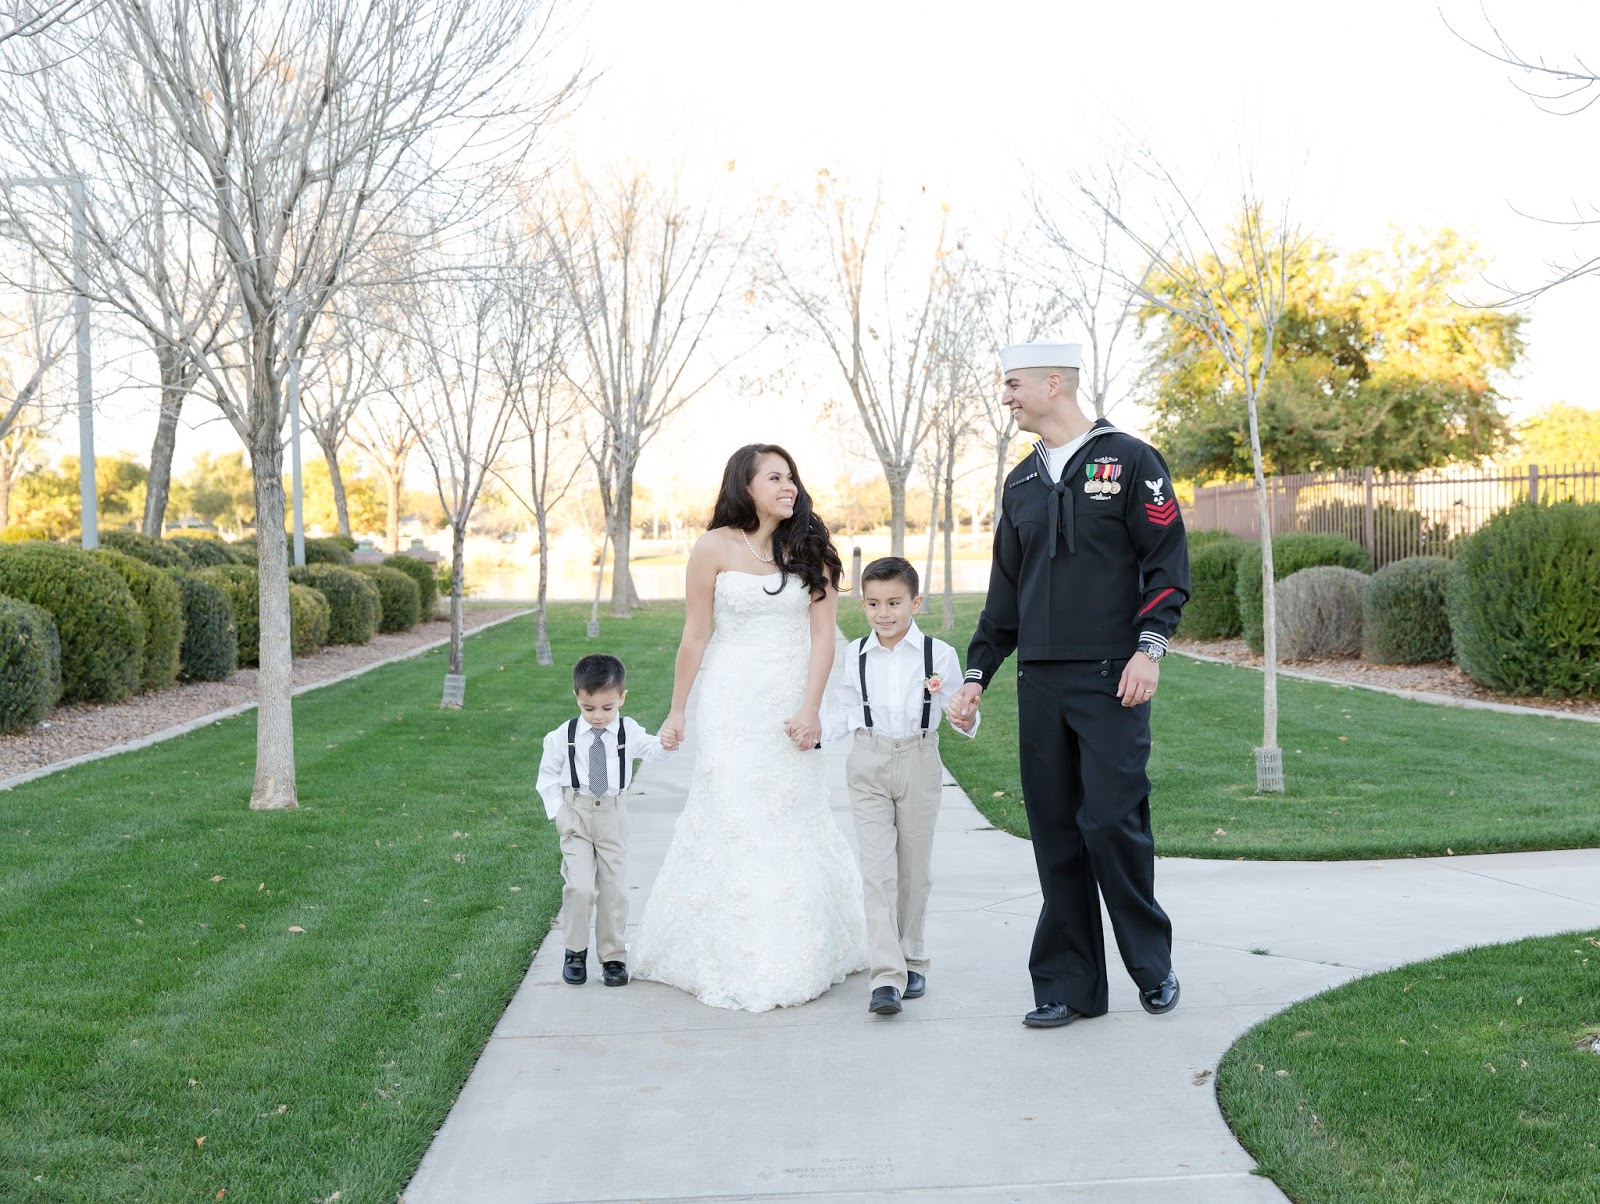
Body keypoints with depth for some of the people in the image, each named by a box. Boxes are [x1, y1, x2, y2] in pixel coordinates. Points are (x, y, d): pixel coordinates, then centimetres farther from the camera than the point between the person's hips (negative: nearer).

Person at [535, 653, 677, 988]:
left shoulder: (628, 731, -3)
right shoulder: (564, 735, -6)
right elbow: (547, 774, 4)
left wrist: (664, 744, -36)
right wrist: (558, 812, -4)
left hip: (612, 816, 2)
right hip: (575, 816, -1)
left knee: (614, 888, 5)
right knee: (580, 887, -11)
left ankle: (613, 956, 18)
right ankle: (575, 951, 8)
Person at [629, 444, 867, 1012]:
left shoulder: (810, 549, 2)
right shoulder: (715, 548, -3)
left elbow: (822, 634, -3)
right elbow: (695, 635, 0)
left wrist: (810, 708, -12)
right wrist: (677, 710, 1)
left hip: (791, 704, 2)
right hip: (731, 703, -2)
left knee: (793, 818, 7)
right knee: (732, 819, -1)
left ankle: (795, 957, 21)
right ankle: (734, 966, 9)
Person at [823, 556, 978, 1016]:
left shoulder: (938, 653, -4)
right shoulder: (854, 655, 1)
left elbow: (960, 713, -1)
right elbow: (841, 715, 10)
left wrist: (967, 719, -23)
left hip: (919, 763, 0)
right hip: (868, 765, 1)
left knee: (914, 868, 10)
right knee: (876, 869, -7)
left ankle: (911, 961, 27)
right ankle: (887, 976, -9)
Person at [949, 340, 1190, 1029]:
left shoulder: (1129, 461, 0)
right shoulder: (1021, 483, 17)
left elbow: (1168, 563, -3)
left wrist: (1149, 647, -14)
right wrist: (977, 672, 18)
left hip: (1111, 679, -5)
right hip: (1039, 682, 6)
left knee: (1111, 822, -9)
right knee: (1055, 833, 5)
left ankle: (1153, 966, 13)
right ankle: (1069, 985, 13)